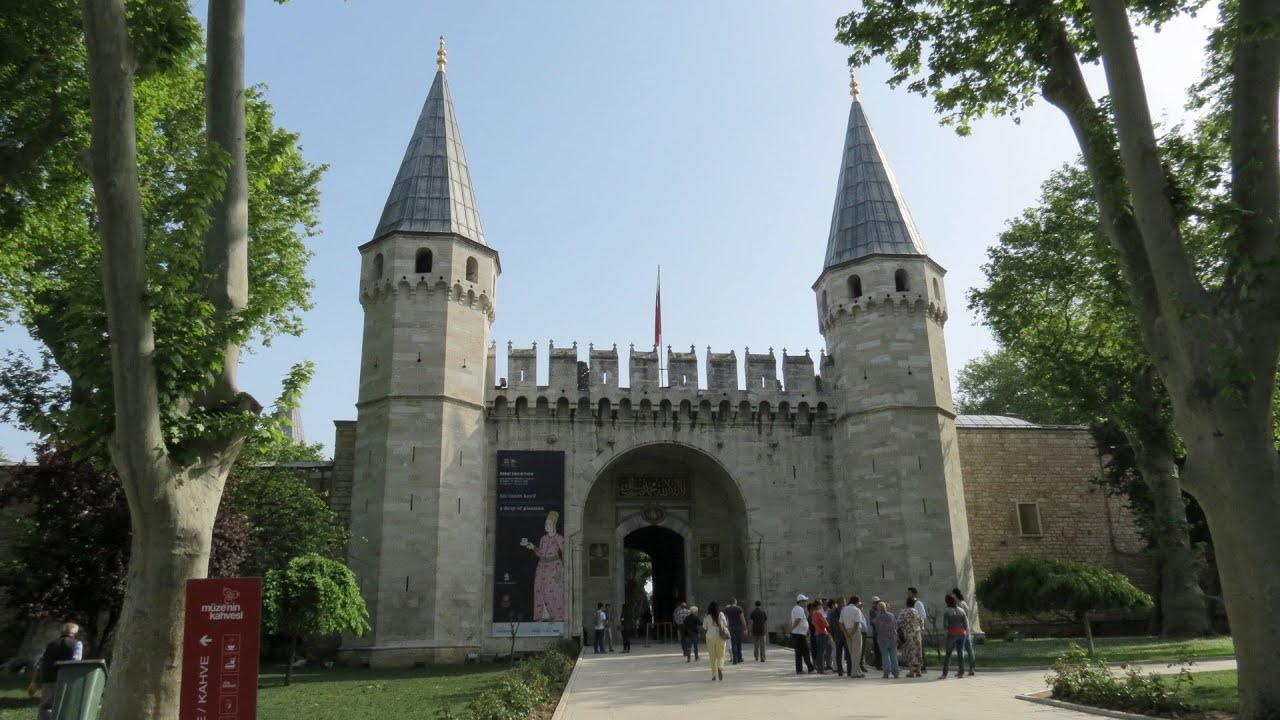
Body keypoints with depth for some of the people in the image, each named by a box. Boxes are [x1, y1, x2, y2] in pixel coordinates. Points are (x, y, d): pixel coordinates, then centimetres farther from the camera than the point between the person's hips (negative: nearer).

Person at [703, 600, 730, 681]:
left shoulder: (707, 617, -5)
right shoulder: (721, 615, -2)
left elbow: (704, 627, 4)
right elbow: (725, 624, 4)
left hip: (710, 637, 0)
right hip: (720, 637, 0)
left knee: (713, 657, 9)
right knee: (721, 655, 8)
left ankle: (714, 675, 7)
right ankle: (720, 667, -21)